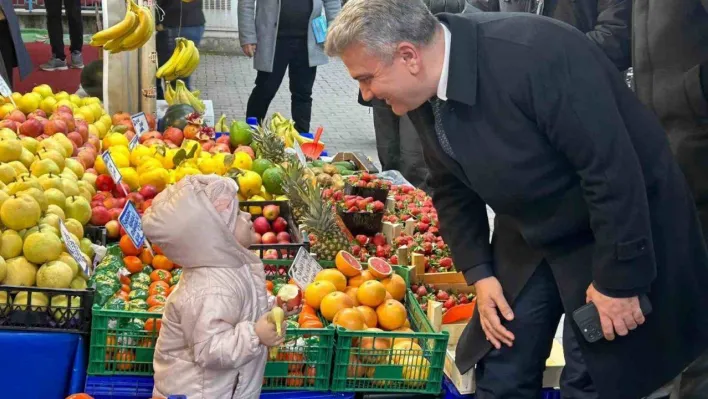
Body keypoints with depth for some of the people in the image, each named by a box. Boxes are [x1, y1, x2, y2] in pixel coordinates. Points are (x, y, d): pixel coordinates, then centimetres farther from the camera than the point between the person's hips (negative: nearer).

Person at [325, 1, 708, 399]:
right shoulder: (425, 93, -9)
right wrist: (478, 272, -1)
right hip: (530, 232, 7)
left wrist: (617, 278, -24)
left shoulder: (534, 53, -33)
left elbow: (614, 169, -29)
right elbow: (454, 189, 6)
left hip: (626, 223, -6)